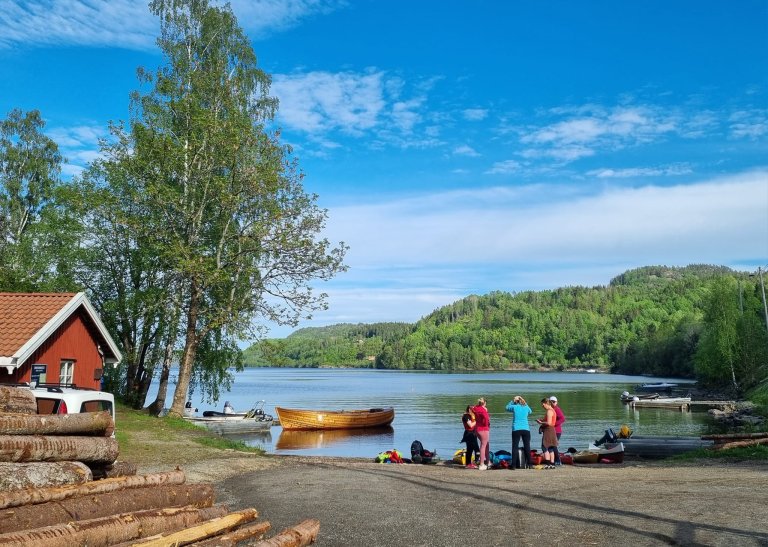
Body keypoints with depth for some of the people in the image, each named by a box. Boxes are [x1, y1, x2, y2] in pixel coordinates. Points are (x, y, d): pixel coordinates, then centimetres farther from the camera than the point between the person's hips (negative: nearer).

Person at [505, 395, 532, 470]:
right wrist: (524, 403, 27)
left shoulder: (514, 407, -2)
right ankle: (529, 464, 9)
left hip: (516, 430, -2)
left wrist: (512, 401, 18)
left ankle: (513, 465, -2)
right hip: (526, 429, 2)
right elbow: (530, 411, 28)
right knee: (527, 447, 8)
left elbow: (507, 407, 18)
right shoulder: (526, 407, 5)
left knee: (515, 447, 1)